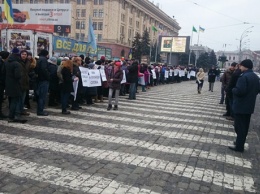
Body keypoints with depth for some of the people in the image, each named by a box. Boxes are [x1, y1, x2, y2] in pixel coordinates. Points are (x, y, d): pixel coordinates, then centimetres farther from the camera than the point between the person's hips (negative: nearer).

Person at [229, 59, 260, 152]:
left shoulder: (244, 76, -21)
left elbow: (239, 91, -28)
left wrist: (233, 90, -9)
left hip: (241, 106, -9)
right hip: (249, 106, 9)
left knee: (239, 126, -2)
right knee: (245, 126, 17)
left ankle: (239, 146, 4)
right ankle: (240, 142, 29)